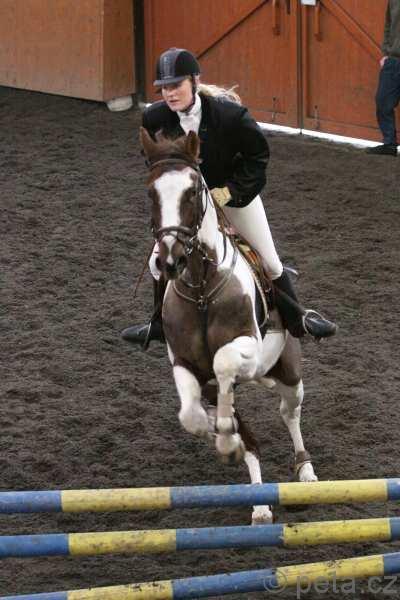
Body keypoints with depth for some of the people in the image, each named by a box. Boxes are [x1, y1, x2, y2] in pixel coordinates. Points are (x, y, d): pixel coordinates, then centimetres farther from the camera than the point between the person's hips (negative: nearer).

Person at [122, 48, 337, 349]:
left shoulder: (229, 114, -34)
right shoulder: (155, 117, -25)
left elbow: (259, 154, -19)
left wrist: (228, 191, -23)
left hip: (236, 190, -3)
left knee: (269, 261, 6)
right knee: (159, 262, 5)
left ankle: (298, 318, 27)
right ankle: (160, 324, 28)